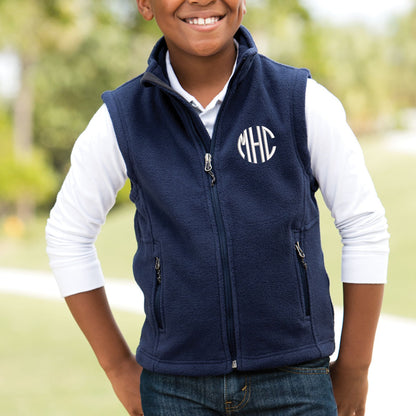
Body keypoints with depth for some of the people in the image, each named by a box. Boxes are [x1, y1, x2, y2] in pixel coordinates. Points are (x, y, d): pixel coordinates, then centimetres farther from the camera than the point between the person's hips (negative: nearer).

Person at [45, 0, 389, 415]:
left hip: (293, 381, -1)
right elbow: (68, 237, 9)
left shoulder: (303, 101, -4)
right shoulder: (122, 120, -2)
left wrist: (353, 368, 4)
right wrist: (118, 367, 8)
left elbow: (365, 228, 2)